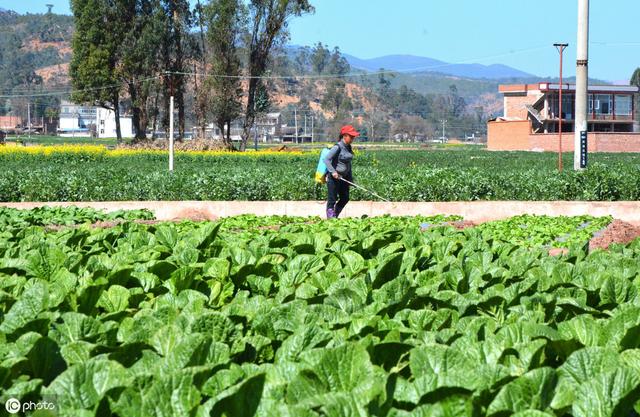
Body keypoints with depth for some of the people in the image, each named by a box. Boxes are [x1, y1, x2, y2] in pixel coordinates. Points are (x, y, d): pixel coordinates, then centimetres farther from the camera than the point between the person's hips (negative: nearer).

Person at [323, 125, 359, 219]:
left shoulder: (348, 147, 9)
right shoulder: (338, 147, -16)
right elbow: (326, 159, -21)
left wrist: (351, 178, 19)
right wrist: (333, 172, -29)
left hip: (344, 177, 9)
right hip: (334, 177, -9)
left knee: (345, 198, 11)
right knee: (332, 199, -2)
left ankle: (335, 216, 23)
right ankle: (330, 218, 4)